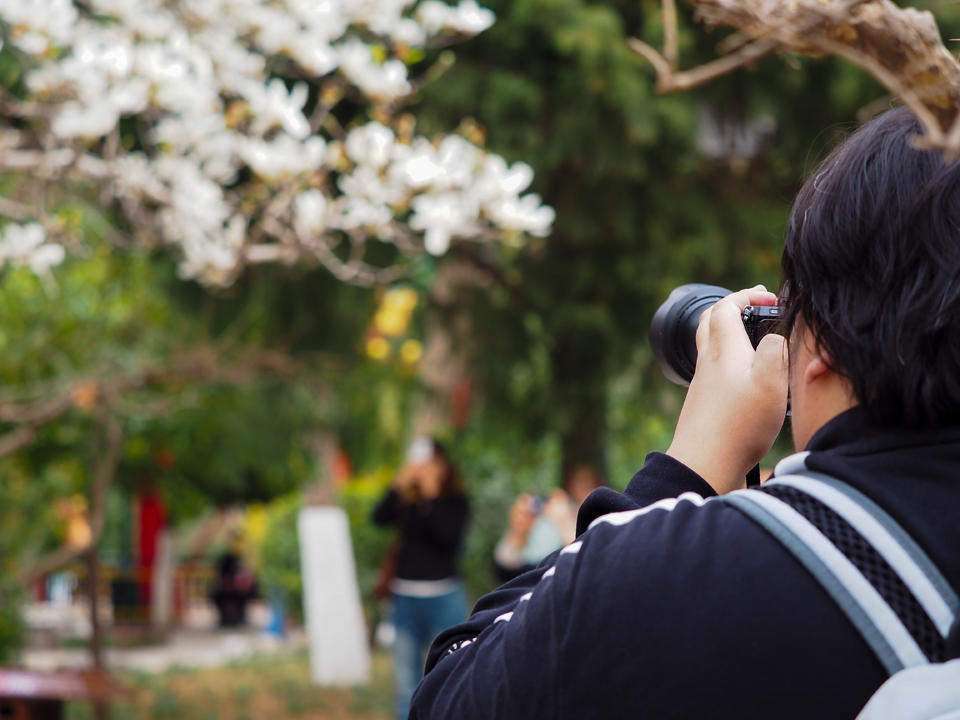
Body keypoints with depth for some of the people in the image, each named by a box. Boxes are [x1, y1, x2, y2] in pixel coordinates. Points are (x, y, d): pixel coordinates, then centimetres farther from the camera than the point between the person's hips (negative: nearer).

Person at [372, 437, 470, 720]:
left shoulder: (456, 502, 0)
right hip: (404, 596, 4)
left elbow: (448, 534, -18)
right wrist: (399, 485, -16)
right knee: (406, 685, 7)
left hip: (442, 597, -4)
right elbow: (379, 517, -9)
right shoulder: (406, 501, 8)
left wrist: (431, 495, -18)